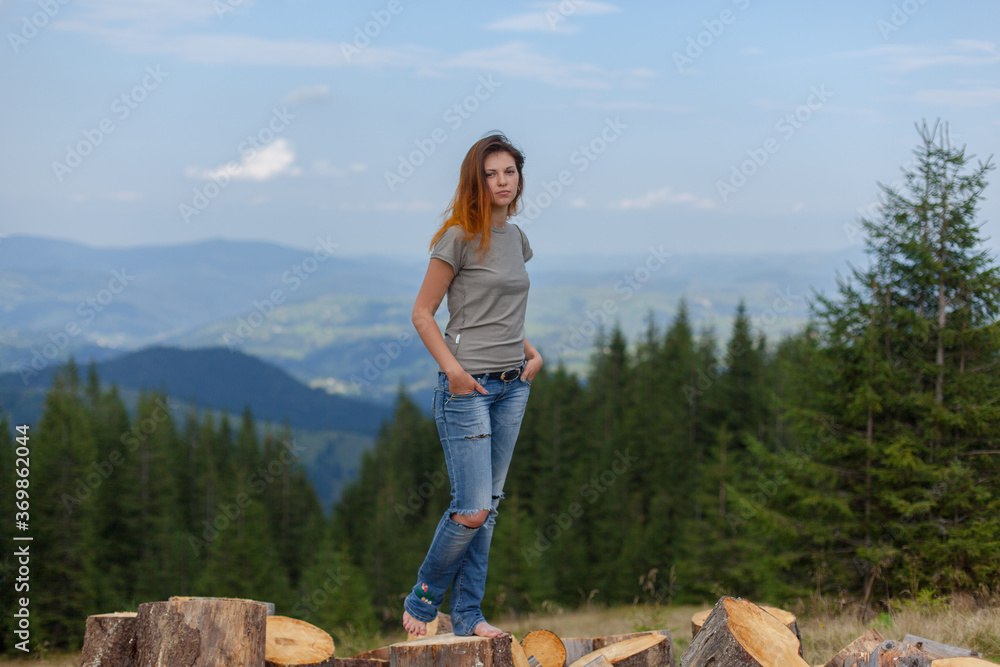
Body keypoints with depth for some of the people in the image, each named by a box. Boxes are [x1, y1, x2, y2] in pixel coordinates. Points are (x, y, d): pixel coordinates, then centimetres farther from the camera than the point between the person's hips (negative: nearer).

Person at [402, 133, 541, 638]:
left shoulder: (515, 237, 12)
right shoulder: (460, 238, -9)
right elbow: (422, 313, -8)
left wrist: (531, 353, 9)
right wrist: (454, 370, -16)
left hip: (512, 386, 7)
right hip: (467, 386, -7)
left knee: (488, 507, 8)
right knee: (472, 510, -10)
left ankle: (468, 614, 15)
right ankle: (422, 599, 10)